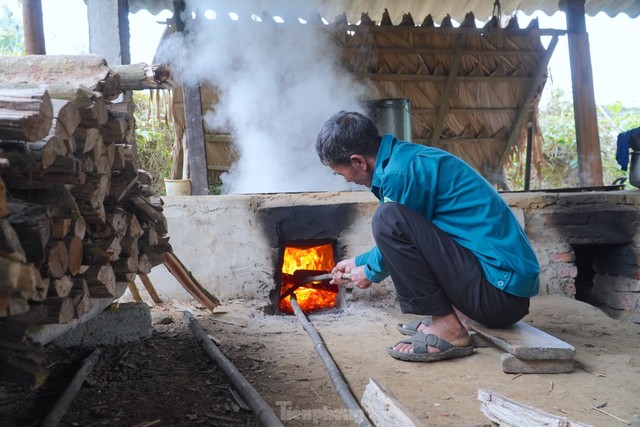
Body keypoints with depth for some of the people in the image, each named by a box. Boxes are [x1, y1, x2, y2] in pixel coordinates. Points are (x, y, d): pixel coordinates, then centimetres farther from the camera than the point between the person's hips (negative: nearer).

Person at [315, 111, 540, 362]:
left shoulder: (400, 172, -17)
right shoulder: (409, 154, 13)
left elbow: (396, 237, -3)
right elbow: (402, 244, 26)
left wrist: (370, 273, 17)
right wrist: (358, 262, 37)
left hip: (500, 291, -10)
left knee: (387, 219, -19)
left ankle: (447, 330, -12)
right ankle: (457, 312, 14)